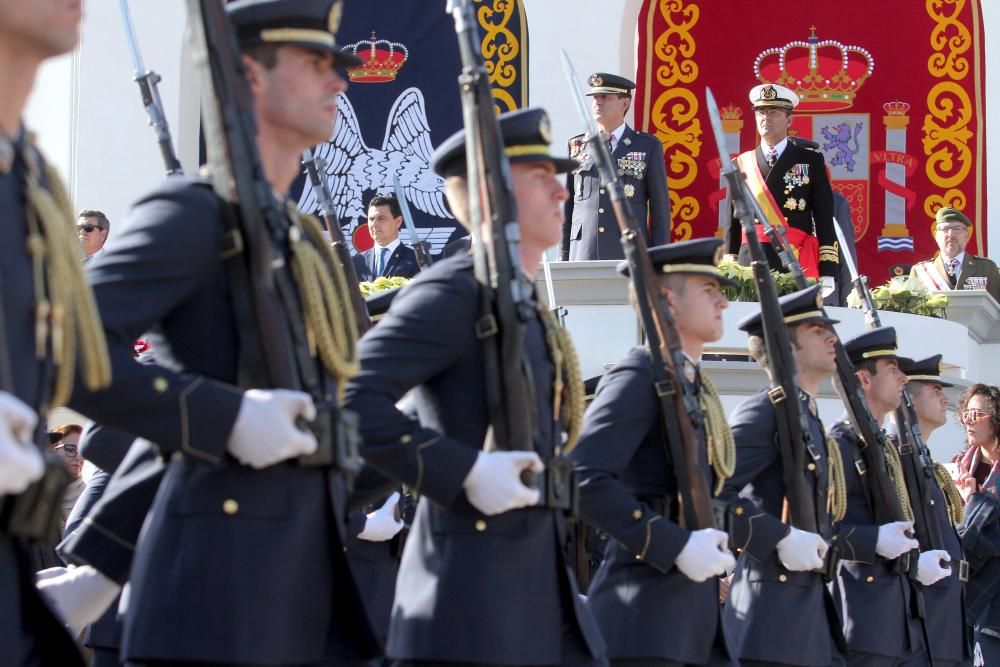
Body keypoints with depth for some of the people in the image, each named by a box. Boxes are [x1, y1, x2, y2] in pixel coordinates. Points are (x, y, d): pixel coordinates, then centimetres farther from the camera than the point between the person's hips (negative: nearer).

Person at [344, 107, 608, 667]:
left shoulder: (530, 310, 18)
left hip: (543, 589, 9)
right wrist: (465, 471, -23)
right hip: (473, 595, -9)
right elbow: (349, 398, -21)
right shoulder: (454, 291, -10)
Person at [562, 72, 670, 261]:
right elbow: (568, 205, 14)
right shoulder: (577, 146, 13)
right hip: (582, 256, 2)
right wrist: (563, 257, 10)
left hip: (628, 255, -2)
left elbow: (660, 207, 5)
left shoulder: (648, 147, 6)